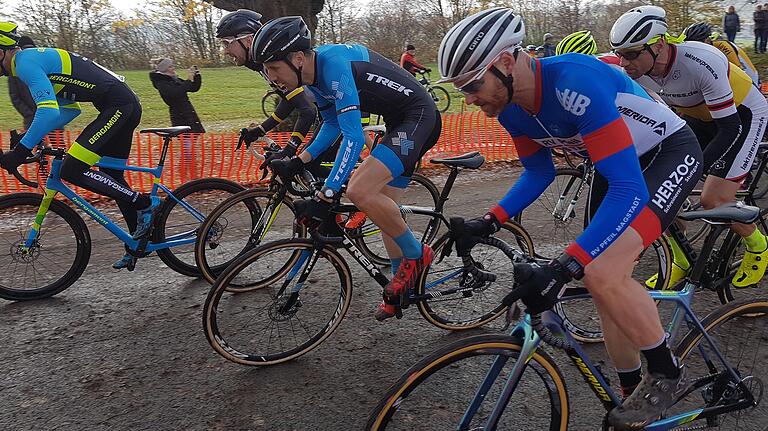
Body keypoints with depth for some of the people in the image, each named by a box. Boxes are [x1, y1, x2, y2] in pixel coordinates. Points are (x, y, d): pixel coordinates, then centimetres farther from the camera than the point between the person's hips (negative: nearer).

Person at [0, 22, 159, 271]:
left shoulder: (26, 63, -10)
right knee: (111, 177, 16)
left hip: (118, 107, -10)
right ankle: (143, 238, 24)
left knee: (72, 170, -12)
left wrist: (21, 150, -21)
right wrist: (33, 136, 20)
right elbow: (70, 109, 27)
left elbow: (49, 112, -24)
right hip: (125, 105, 10)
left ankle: (145, 203, -6)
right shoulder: (37, 59, 22)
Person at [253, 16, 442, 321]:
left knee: (359, 192, -24)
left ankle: (416, 255, -3)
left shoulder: (334, 63, -25)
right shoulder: (314, 79, 4)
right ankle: (402, 287, 28)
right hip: (400, 124, 10)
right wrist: (299, 161, 9)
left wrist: (326, 196, -33)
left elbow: (353, 137, -31)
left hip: (418, 117, -10)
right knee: (383, 209, 12)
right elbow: (333, 125, 20)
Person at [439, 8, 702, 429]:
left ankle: (666, 374, -1)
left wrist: (564, 267, -46)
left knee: (604, 272, -26)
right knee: (603, 284, 5)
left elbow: (630, 190, -39)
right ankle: (632, 392, 24)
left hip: (670, 152, -8)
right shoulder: (510, 107, -11)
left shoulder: (574, 81, -37)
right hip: (620, 165, 8)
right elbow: (539, 173, 5)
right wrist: (488, 222, -10)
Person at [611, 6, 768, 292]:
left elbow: (730, 129, -32)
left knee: (713, 200, -17)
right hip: (699, 117, 6)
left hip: (743, 115, -6)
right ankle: (681, 263, 11)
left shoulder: (701, 62, -37)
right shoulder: (638, 69, -20)